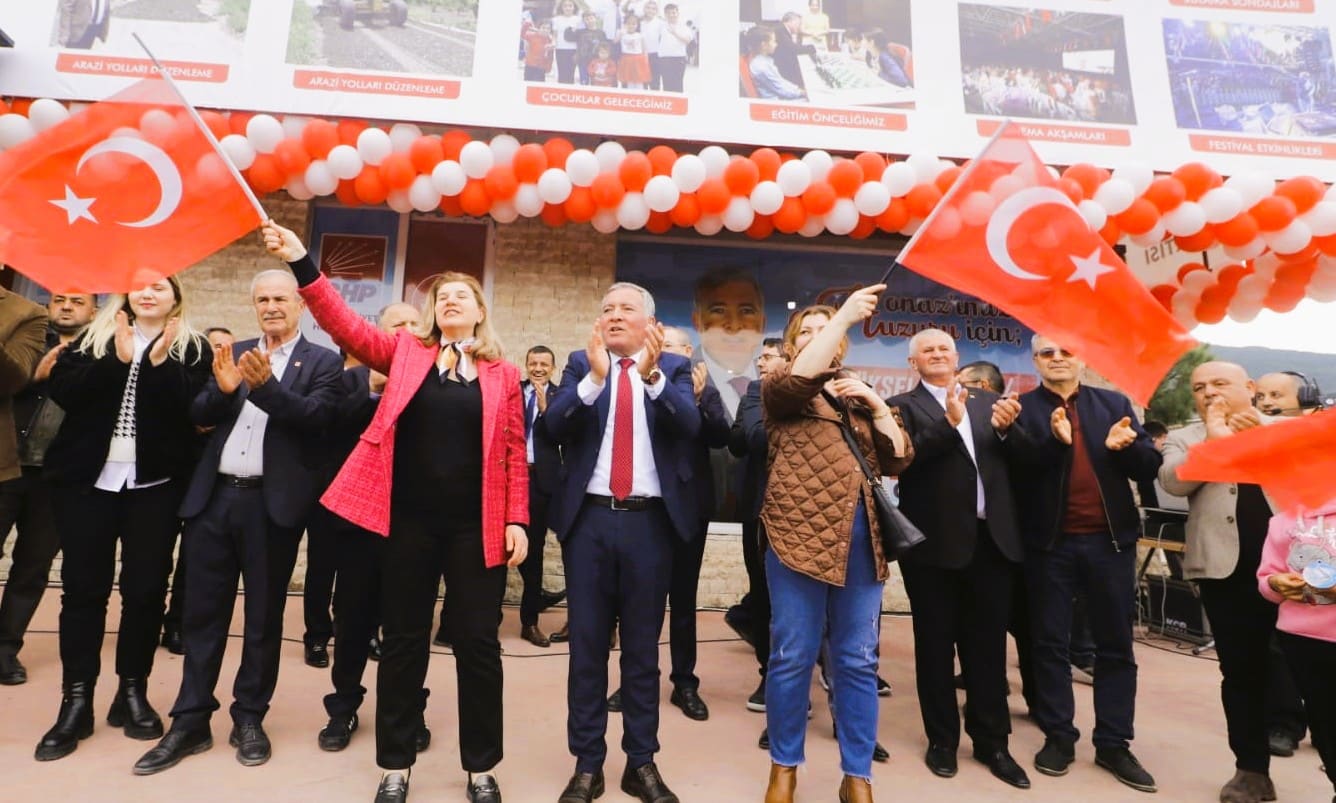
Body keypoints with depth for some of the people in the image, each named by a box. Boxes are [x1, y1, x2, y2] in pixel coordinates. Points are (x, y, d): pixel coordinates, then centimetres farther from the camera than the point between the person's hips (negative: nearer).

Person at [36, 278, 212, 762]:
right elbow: (63, 391, -4)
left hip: (155, 485, -1)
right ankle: (76, 700, 16)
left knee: (146, 590, 5)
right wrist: (116, 361, -14)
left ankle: (133, 692, 19)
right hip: (89, 479, 2)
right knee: (82, 589, 5)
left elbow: (195, 410, -8)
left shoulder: (192, 348, 3)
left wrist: (160, 364, -17)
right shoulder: (93, 338, 10)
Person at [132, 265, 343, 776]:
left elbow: (317, 416, -15)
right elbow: (198, 417, 7)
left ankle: (249, 719, 24)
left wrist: (265, 385, -26)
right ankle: (190, 723, 24)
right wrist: (223, 389, -13)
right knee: (202, 613, 11)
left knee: (264, 616, 8)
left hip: (272, 503, -4)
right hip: (214, 497, 4)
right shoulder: (234, 353, 13)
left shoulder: (322, 362, 0)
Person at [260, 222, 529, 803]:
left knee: (477, 642, 7)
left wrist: (517, 520, -4)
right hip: (408, 519, 1)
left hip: (477, 526, 0)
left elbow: (514, 453, 3)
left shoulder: (503, 374, 6)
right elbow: (347, 327, -4)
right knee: (403, 641, 11)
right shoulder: (406, 352, 8)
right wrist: (302, 265, -14)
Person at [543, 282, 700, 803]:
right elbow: (555, 425, -9)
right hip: (589, 518, 1)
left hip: (650, 521, 0)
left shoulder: (674, 366, 5)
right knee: (587, 645, 9)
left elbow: (689, 425, -12)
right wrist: (595, 376, -22)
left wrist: (653, 375, -26)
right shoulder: (580, 365, 7)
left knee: (643, 647, 11)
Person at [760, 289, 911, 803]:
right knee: (793, 656, 3)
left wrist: (876, 404, -1)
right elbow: (798, 380, -16)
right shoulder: (780, 388, 9)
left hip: (862, 536, 4)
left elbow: (898, 460, 12)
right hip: (800, 531, -4)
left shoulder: (861, 396, 21)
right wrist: (845, 314, -15)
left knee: (858, 660, 8)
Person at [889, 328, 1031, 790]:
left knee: (988, 644, 12)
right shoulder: (904, 405, 0)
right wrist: (949, 423, -26)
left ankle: (992, 741, 26)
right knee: (936, 644, 9)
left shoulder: (987, 402, 13)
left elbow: (1021, 458, 8)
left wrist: (1007, 428, -12)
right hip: (936, 542, -3)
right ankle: (942, 739, 24)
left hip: (992, 539, 4)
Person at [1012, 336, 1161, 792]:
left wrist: (1124, 447, -17)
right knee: (1050, 643, 7)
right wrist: (1054, 441, -26)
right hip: (1050, 542, -2)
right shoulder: (1021, 409, -1)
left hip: (1110, 540, 3)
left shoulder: (1115, 404, 8)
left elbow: (1150, 467, 4)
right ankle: (1058, 736, 21)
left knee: (1116, 646, 10)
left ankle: (1113, 744, 23)